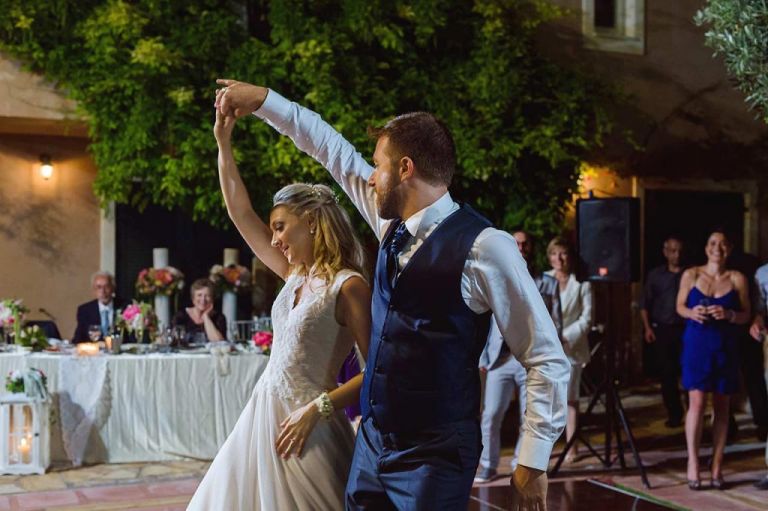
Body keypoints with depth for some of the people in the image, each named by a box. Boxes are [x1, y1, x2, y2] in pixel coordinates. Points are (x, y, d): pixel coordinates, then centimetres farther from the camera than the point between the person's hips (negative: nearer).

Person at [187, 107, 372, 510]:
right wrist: (224, 144, 9)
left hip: (305, 425, -8)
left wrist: (318, 407, -20)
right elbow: (240, 214, 12)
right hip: (264, 412, 8)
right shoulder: (294, 275, 8)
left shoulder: (348, 286, -13)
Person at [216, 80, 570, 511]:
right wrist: (263, 100, 21)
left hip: (435, 455, -7)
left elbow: (548, 359, -12)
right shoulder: (393, 224, 4)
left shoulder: (483, 246, -17)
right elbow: (334, 150, 16)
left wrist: (534, 460, -10)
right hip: (372, 441, 7)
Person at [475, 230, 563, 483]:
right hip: (500, 359, 0)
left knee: (530, 418, 5)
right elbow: (485, 322, 8)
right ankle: (488, 466, 10)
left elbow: (556, 324, 6)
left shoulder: (548, 283, 9)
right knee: (490, 416, -3)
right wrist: (482, 358, 1)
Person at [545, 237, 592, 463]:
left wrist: (564, 337, -14)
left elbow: (586, 319, -3)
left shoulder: (581, 284, 1)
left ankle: (571, 447, 9)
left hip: (570, 348, -1)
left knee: (570, 399, 2)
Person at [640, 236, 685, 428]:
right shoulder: (655, 275, 8)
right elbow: (644, 303, 11)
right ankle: (674, 415, 13)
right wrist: (647, 327, 3)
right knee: (668, 374, 4)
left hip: (686, 329, -2)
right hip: (662, 329, 2)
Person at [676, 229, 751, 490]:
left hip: (725, 348, 1)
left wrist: (728, 315, -18)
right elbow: (680, 306, 8)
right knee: (697, 402, -9)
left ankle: (717, 465, 15)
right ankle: (693, 463, 0)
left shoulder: (737, 279, 2)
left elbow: (746, 315, 3)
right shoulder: (691, 274, 2)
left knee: (721, 405, 6)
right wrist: (691, 312, -13)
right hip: (696, 345, -1)